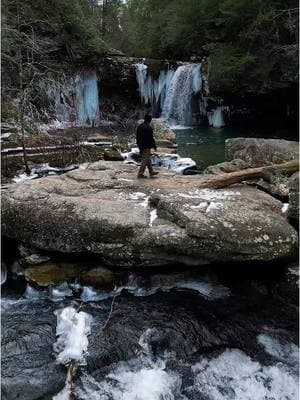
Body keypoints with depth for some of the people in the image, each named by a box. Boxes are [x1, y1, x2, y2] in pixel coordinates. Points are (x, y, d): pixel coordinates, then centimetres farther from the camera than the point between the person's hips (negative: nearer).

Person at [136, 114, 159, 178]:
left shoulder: (139, 126, 8)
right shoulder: (148, 128, -18)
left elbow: (137, 137, 14)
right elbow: (151, 138, -16)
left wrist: (139, 145, 22)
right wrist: (154, 145, -5)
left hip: (140, 146, 9)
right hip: (146, 147, -9)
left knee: (148, 159, 18)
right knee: (145, 160, -2)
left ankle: (151, 172, 25)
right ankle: (140, 174, 0)